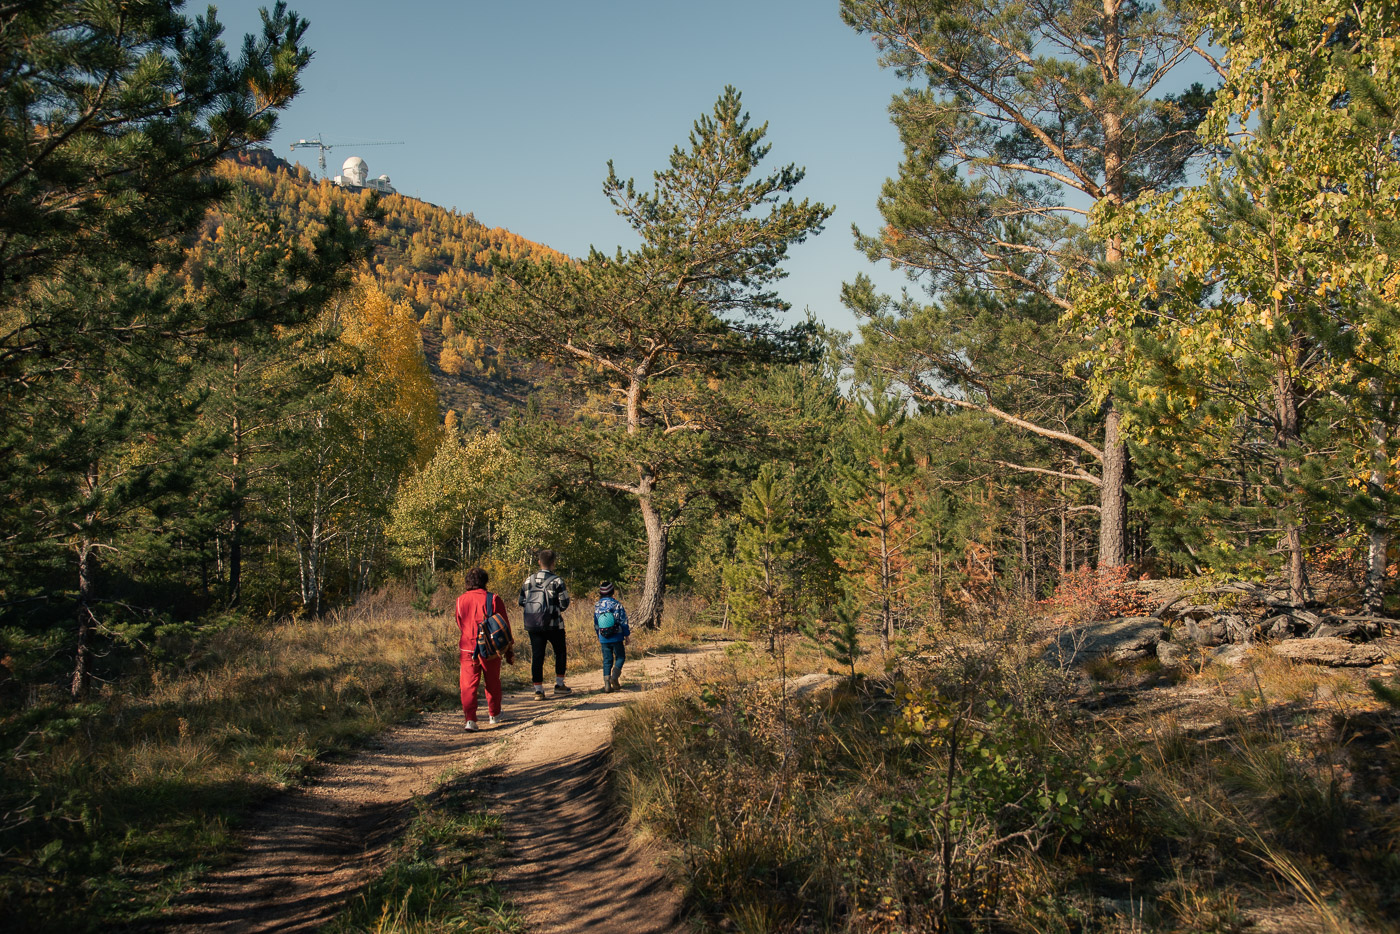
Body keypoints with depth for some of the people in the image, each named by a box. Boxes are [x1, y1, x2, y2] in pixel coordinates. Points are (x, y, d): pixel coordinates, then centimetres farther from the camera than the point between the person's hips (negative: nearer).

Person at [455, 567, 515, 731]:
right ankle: (494, 715, 32)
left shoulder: (460, 600, 1)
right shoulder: (494, 599, -5)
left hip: (468, 648, 1)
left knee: (468, 684, 1)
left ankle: (470, 719, -14)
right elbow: (504, 626, -3)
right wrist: (509, 650, 3)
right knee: (492, 682, 17)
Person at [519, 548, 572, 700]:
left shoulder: (528, 580, 4)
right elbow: (564, 604, -10)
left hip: (533, 625, 3)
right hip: (553, 624, -3)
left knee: (537, 656, 4)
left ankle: (538, 690, 2)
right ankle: (559, 684, 18)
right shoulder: (556, 581, -9)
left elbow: (521, 601, 9)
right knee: (560, 653, 16)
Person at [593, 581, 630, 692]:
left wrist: (599, 637, 23)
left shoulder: (597, 606, 2)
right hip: (617, 637, -3)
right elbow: (623, 621, -7)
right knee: (620, 657, 12)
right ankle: (615, 676, -10)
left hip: (604, 639, 3)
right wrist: (627, 635, 3)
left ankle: (607, 684, 2)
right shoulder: (616, 604, -10)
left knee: (607, 660, 9)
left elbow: (596, 624, 10)